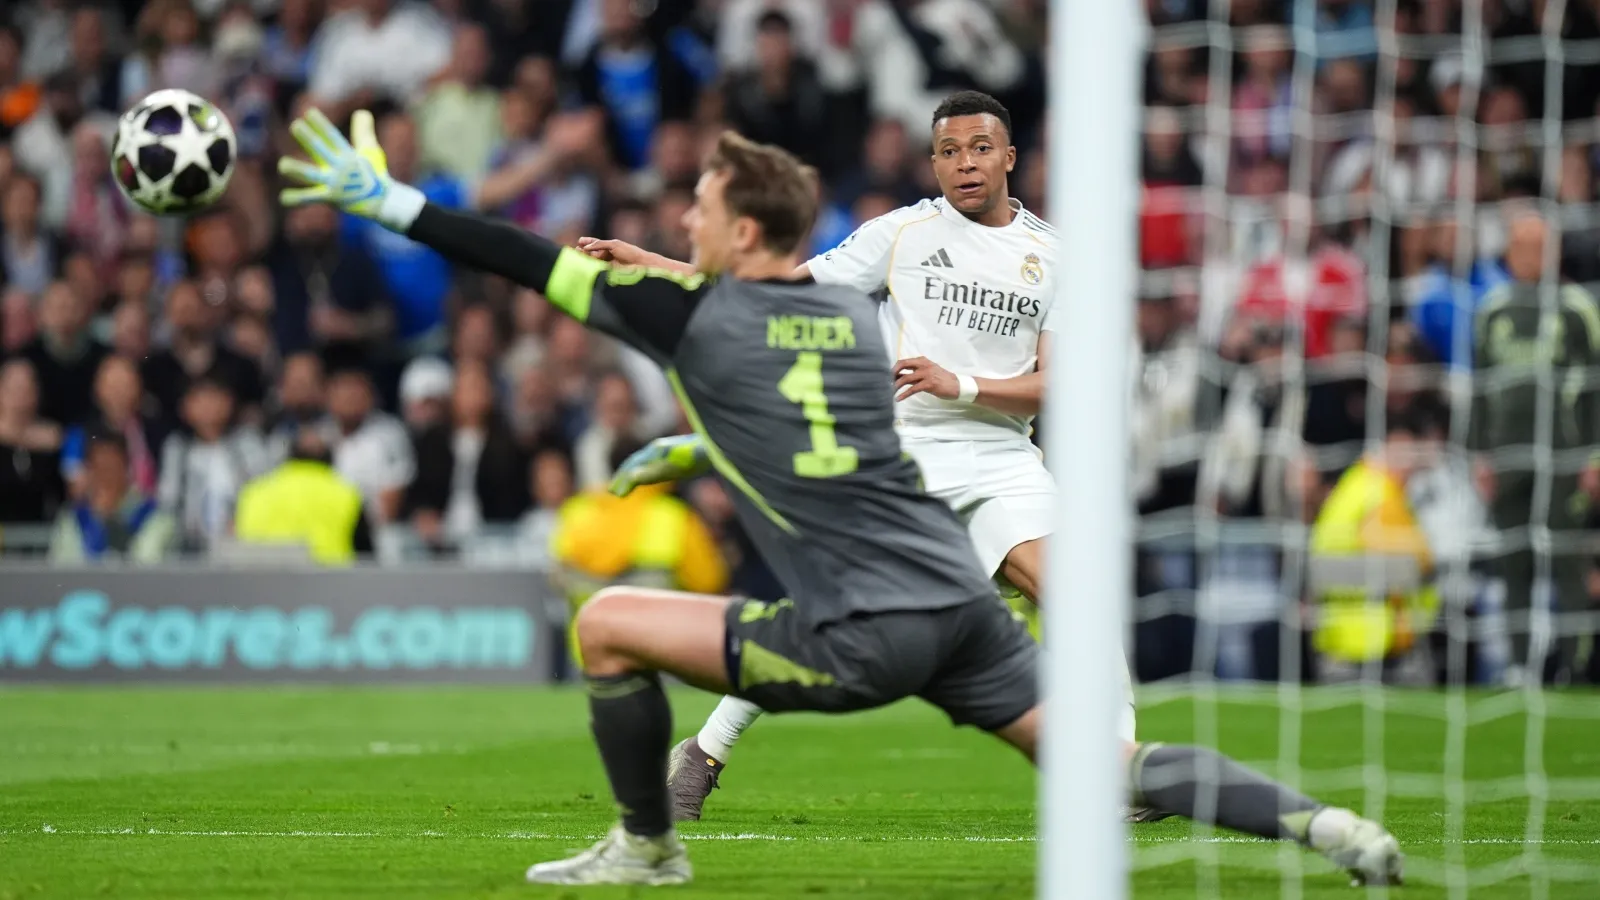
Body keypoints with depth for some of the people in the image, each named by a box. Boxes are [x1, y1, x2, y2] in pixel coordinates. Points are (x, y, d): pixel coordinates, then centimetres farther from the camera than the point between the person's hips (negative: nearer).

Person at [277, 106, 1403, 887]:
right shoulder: (853, 311, 15)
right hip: (961, 604, 7)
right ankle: (1322, 823, -10)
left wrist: (392, 201, 6)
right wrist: (692, 442, 46)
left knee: (608, 624, 6)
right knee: (1116, 767, 6)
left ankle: (646, 847, 19)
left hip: (859, 636, -6)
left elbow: (537, 265, 1)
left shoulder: (699, 318, -2)